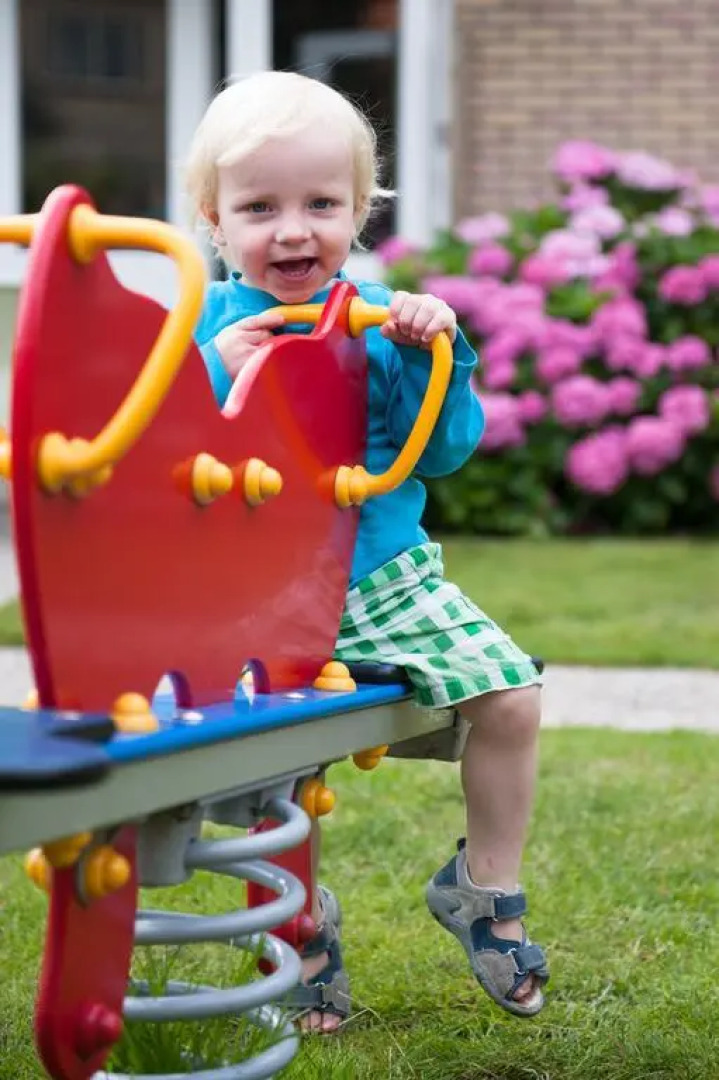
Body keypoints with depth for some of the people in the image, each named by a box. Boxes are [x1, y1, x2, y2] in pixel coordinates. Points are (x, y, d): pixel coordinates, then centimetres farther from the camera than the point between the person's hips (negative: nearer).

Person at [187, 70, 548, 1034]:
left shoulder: (380, 317, 2)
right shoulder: (208, 328, -4)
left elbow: (442, 453, -3)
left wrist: (433, 356, -16)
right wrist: (221, 380, -23)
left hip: (389, 579, 2)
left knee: (509, 695, -10)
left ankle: (485, 885, 13)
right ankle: (302, 918, 11)